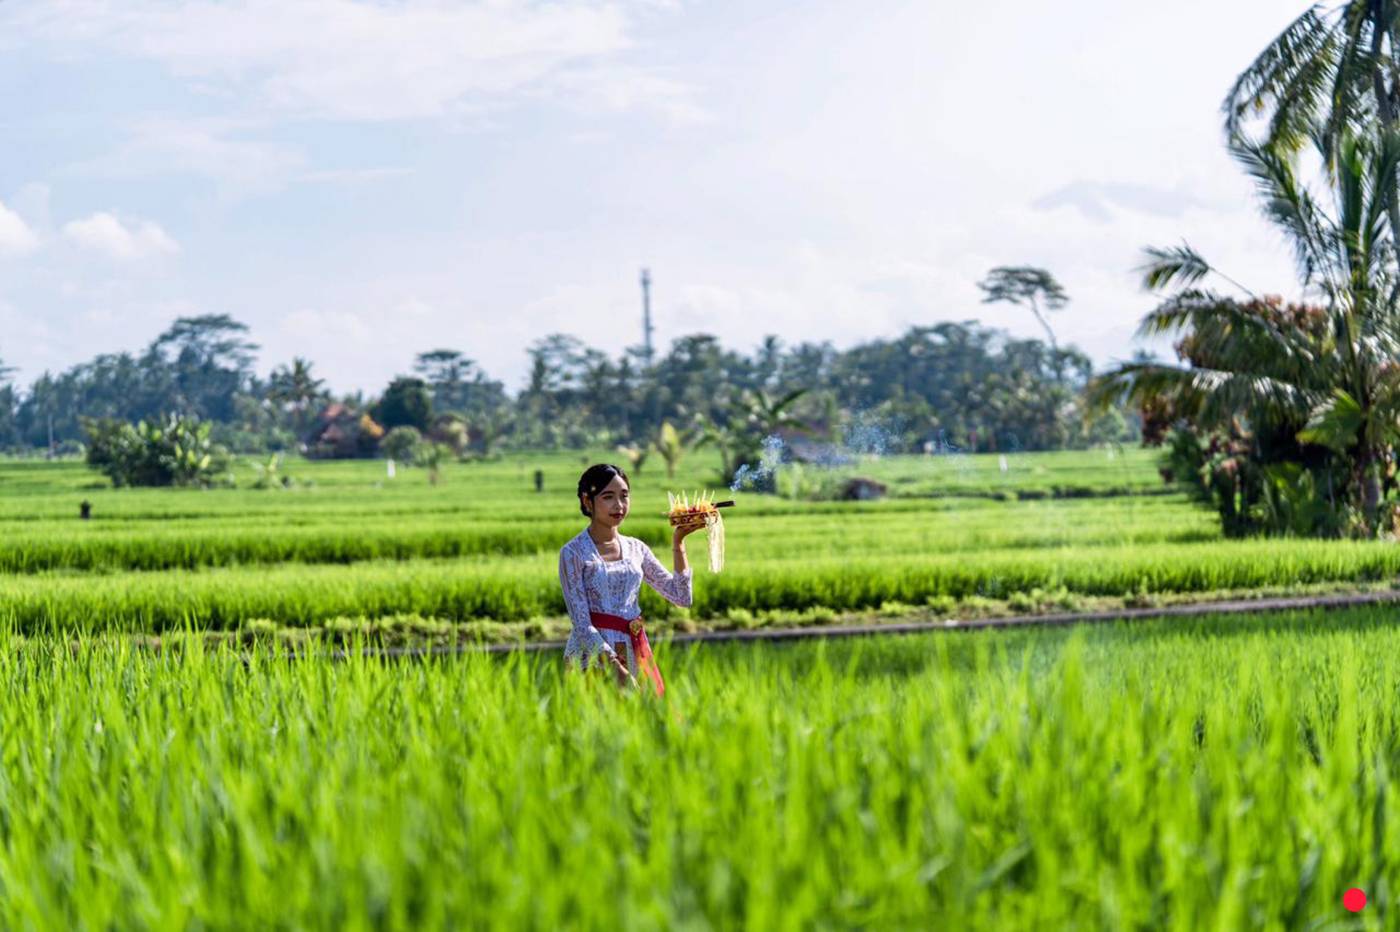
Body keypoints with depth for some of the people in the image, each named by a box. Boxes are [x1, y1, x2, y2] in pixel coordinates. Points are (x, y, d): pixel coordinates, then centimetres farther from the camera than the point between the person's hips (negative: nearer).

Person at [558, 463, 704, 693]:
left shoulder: (636, 549, 9)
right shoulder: (573, 553, -6)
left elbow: (681, 596, 7)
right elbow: (582, 624, -12)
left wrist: (678, 543, -1)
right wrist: (617, 669, -20)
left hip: (636, 656, 5)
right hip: (593, 655, -5)